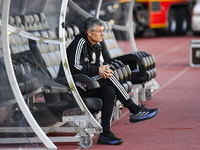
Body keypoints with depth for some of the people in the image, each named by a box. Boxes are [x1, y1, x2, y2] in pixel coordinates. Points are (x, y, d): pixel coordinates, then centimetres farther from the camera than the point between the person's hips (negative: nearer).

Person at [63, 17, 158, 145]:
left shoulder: (97, 45, 12)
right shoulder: (80, 43, -14)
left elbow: (101, 65, 15)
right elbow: (74, 68, -23)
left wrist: (104, 70, -11)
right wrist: (98, 70, -22)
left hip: (90, 85, 8)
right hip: (78, 88, -8)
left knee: (109, 90, -23)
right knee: (109, 77, -25)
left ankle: (105, 133, -25)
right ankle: (135, 110, -20)